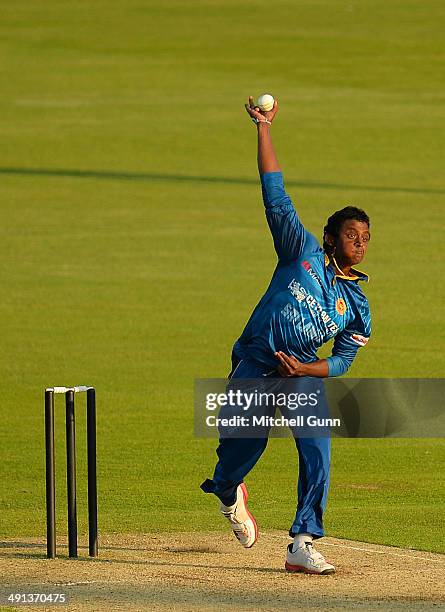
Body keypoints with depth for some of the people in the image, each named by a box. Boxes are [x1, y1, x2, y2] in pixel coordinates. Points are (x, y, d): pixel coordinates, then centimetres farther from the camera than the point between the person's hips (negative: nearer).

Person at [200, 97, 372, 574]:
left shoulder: (357, 306, 6)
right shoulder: (304, 252, 0)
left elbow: (343, 360, 7)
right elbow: (275, 195, -2)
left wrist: (305, 370, -14)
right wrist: (264, 128, -4)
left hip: (303, 374, 2)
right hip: (256, 362, -2)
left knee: (318, 453, -14)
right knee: (245, 442, -7)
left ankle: (303, 545, -11)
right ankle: (227, 490, 32)